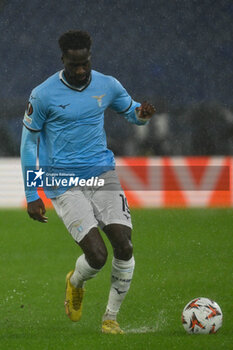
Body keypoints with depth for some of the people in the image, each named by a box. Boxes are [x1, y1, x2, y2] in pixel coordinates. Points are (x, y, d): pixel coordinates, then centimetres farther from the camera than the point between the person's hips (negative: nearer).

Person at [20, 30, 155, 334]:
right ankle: (75, 283, 20)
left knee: (124, 247, -11)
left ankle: (111, 317, 8)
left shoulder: (107, 86, 3)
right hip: (64, 183, -4)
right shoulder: (44, 95, -8)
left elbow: (131, 112, 21)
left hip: (102, 174, 4)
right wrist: (31, 196, 1)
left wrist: (143, 113, -6)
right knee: (97, 255, -17)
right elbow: (29, 142, 1)